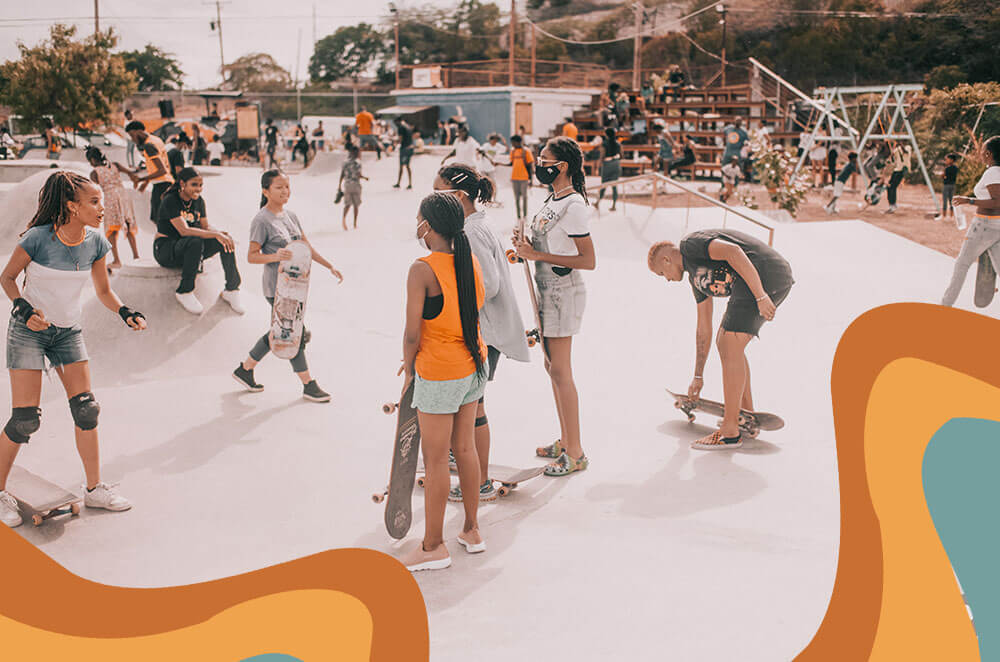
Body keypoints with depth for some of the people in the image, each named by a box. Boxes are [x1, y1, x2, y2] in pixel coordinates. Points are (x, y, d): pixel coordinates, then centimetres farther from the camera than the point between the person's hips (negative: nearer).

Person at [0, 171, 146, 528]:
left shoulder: (95, 243, -6)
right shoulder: (38, 238, -19)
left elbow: (104, 290, 5)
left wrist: (126, 312, -12)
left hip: (68, 331, 5)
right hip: (29, 329, -4)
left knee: (86, 409, 0)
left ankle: (95, 488, 13)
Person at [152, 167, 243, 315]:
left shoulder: (198, 201, 6)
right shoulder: (170, 201, -16)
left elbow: (205, 227, 5)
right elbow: (184, 231, -27)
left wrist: (222, 233, -18)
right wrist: (215, 234, -33)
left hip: (190, 250, 6)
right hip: (165, 250, -6)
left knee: (225, 241, -17)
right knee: (195, 241, -37)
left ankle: (232, 289, -8)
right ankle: (184, 292, -25)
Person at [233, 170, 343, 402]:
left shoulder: (290, 215, 10)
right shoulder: (261, 221, -13)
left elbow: (306, 247, 16)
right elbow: (252, 256, -12)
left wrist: (330, 267, 12)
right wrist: (275, 256, -29)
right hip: (276, 287, -8)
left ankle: (245, 369, 30)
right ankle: (309, 385, 10)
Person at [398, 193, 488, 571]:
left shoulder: (422, 270, -20)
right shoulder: (471, 262, 2)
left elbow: (412, 334, -19)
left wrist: (409, 370, 0)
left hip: (439, 375, -7)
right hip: (473, 366, 7)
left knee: (435, 460, 4)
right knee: (464, 449, 18)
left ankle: (433, 546, 15)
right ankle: (472, 531, 30)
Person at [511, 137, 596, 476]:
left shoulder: (573, 205, -18)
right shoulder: (553, 199, 11)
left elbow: (588, 260, -21)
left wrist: (538, 255, -22)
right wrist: (527, 244, 1)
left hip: (564, 294, -10)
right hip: (548, 292, 10)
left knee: (561, 372, -5)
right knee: (552, 368, 15)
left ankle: (575, 453, 3)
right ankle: (564, 442, 26)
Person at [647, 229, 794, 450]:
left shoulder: (690, 243, 2)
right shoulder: (696, 277, 28)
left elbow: (734, 252, -16)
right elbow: (703, 330, 32)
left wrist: (760, 296, -21)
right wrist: (698, 377, 35)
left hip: (762, 275, -10)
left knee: (730, 348, -8)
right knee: (725, 343, 20)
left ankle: (730, 432, -5)